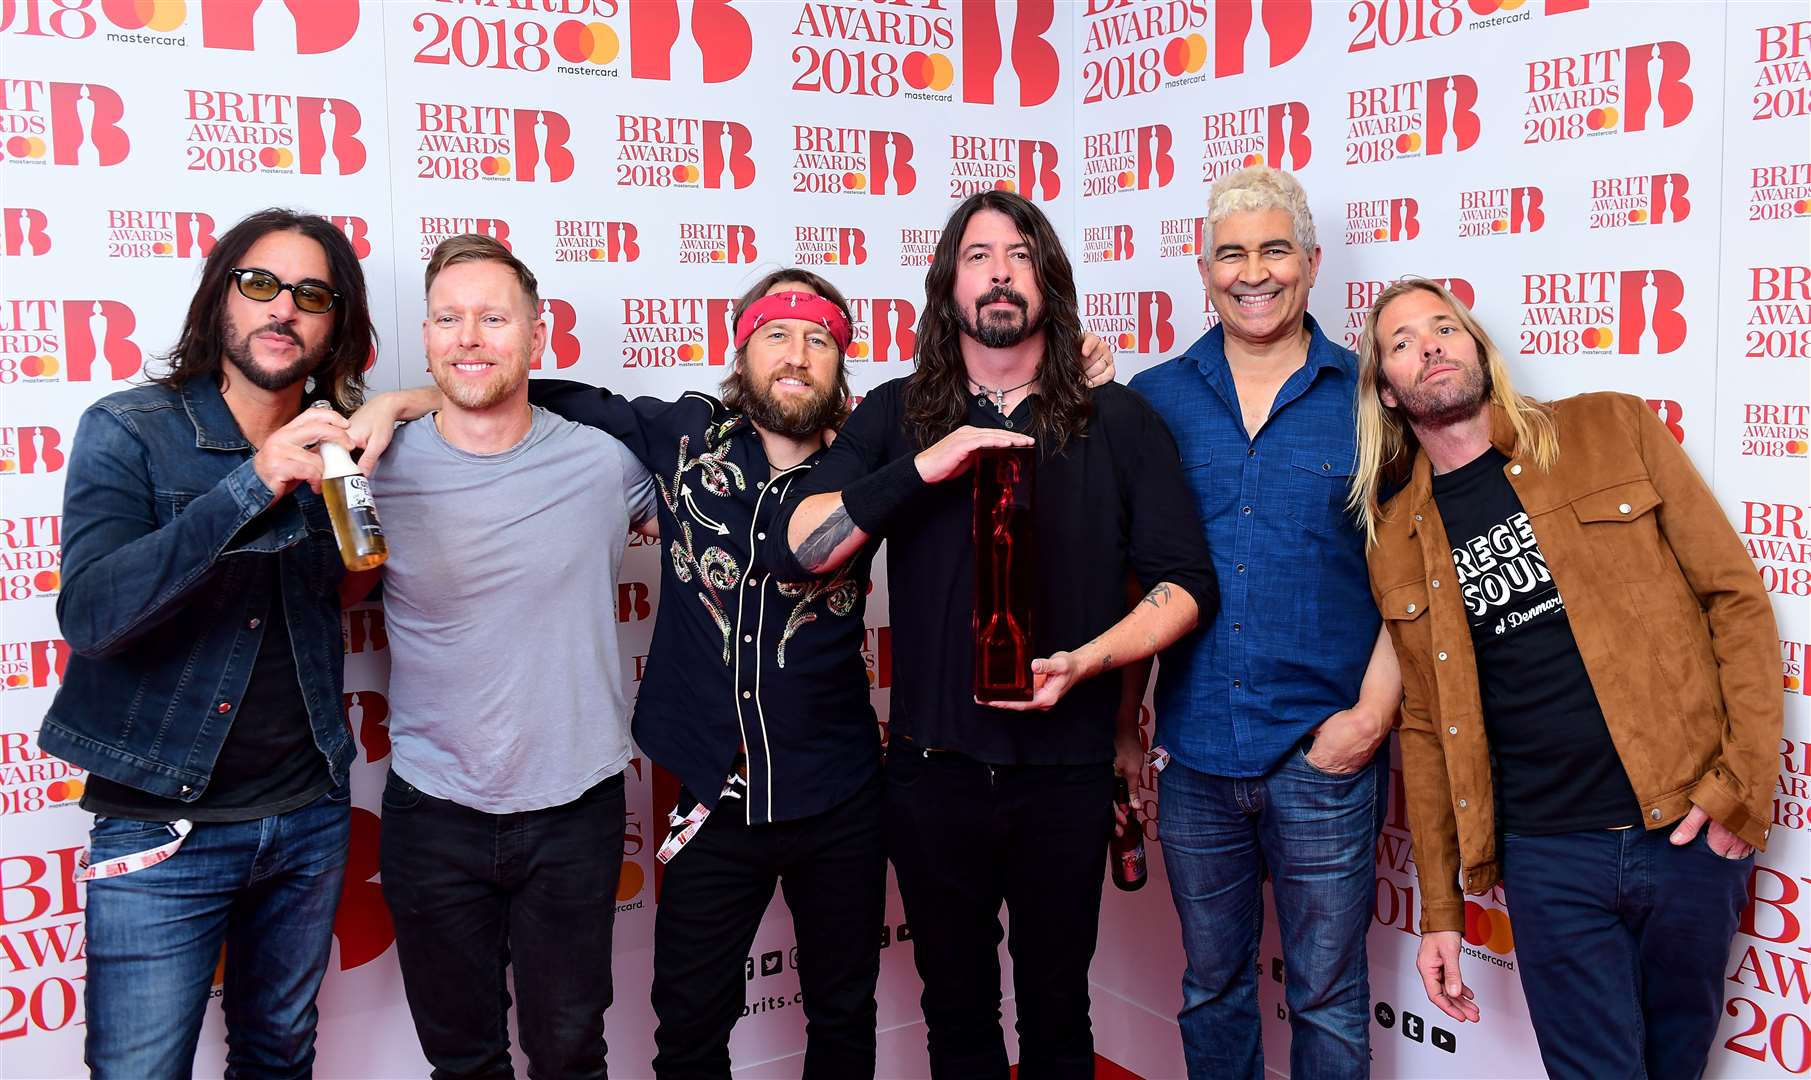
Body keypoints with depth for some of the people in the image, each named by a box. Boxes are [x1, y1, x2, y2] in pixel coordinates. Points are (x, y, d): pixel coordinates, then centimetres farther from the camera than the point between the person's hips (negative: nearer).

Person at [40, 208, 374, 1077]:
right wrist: (251, 485, -34)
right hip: (161, 826, -4)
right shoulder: (128, 430, -10)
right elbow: (89, 614, -23)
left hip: (309, 813, 4)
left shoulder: (333, 447, 3)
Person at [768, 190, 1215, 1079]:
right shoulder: (896, 417, 2)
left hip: (1064, 771, 0)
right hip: (933, 767, 1)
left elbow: (1185, 583, -2)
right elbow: (795, 551, -9)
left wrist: (1086, 659, -18)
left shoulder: (1118, 423, 1)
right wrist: (923, 468, -20)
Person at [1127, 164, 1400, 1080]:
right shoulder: (1155, 401, 5)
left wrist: (1373, 711, -9)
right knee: (1211, 987, 17)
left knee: (1328, 998, 10)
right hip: (1193, 753, 2)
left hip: (1326, 755, -2)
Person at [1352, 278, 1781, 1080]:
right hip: (1548, 856, 0)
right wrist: (1439, 911, 8)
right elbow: (1426, 729, 8)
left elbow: (1736, 595, -1)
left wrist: (1746, 782, -8)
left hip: (1688, 827, 0)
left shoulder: (1612, 431, -1)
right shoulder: (1396, 543, 4)